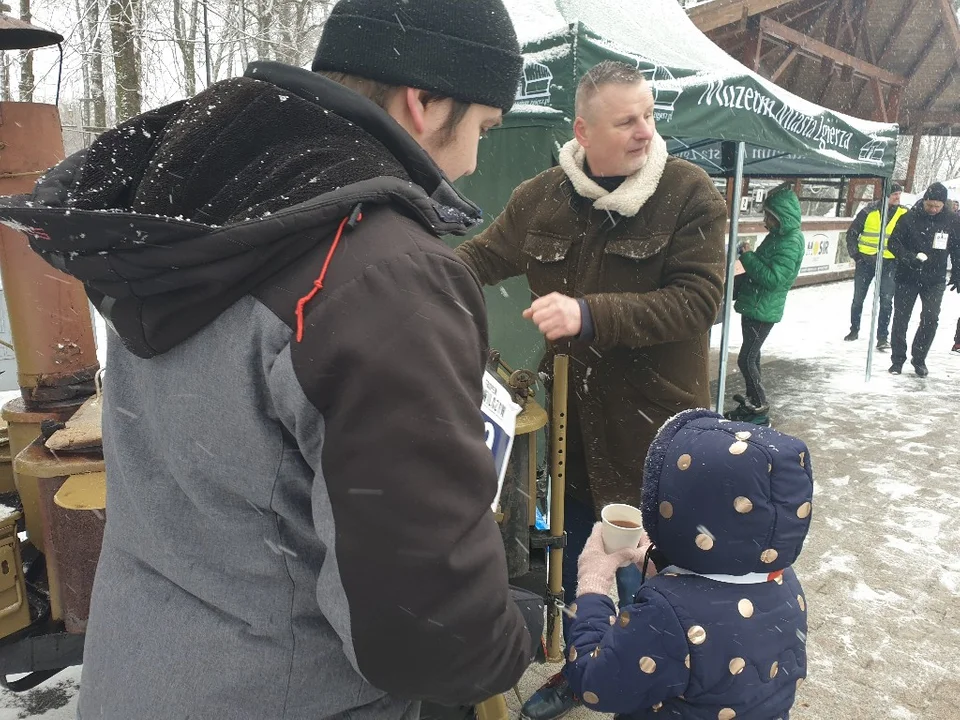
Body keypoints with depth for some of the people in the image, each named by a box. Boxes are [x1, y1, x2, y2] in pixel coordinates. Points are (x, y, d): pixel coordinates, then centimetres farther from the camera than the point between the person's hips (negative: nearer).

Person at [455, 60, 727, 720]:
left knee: (639, 575, 11)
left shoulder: (691, 194, -11)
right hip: (569, 421, 4)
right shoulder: (542, 197, -1)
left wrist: (590, 314, -31)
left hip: (651, 425, -3)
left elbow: (697, 301, -20)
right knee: (569, 560, 20)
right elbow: (482, 257, 11)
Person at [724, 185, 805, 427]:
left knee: (746, 359, -8)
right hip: (753, 306, 10)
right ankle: (751, 402, 28)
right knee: (751, 357, 17)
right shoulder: (777, 236, 10)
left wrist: (747, 256, -21)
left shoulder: (791, 243, -19)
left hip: (763, 311, -10)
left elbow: (773, 279, -26)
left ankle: (760, 409, 2)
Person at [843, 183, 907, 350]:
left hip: (889, 263, 0)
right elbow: (852, 233, 3)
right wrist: (855, 253, -3)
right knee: (858, 298, 10)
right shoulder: (869, 212, -4)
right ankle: (854, 329, 28)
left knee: (886, 301, -4)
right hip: (866, 260, 0)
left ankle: (883, 337, 3)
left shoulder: (904, 213, -1)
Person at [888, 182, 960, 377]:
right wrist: (909, 258, -21)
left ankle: (919, 359, 12)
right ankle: (897, 360, 15)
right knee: (901, 318, 3)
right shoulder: (909, 218, -7)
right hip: (907, 277, -1)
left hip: (935, 280, 1)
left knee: (930, 318, -6)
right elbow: (894, 242, -5)